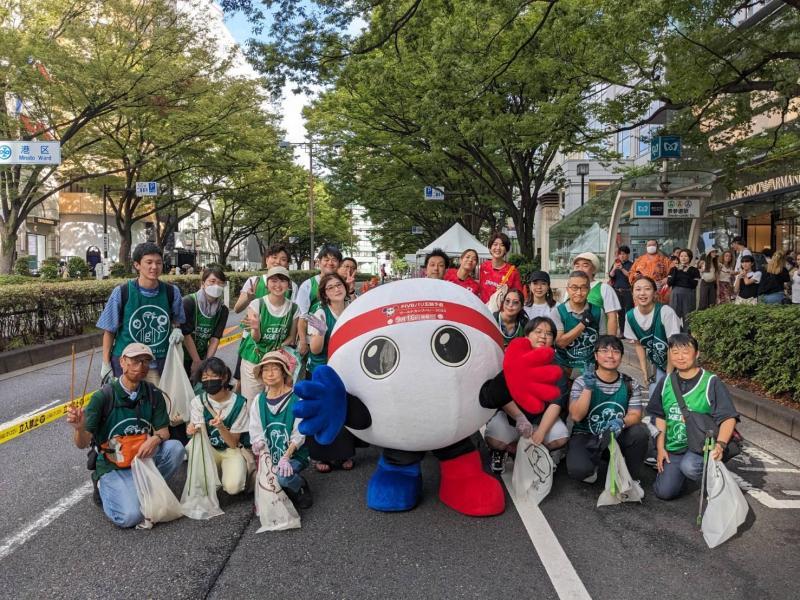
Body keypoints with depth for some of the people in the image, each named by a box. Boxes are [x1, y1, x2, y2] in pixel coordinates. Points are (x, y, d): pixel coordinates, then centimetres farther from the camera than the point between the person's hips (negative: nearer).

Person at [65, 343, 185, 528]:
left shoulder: (153, 394, -4)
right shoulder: (103, 396, -14)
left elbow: (164, 430, 0)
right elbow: (83, 443, -16)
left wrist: (155, 439, -25)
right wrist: (79, 427, -39)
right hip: (113, 466, -4)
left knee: (175, 448, -24)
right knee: (131, 516, -24)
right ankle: (104, 487, 9)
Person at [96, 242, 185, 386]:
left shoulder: (172, 292, -2)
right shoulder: (121, 293, -8)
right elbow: (109, 330, 1)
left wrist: (176, 329, -5)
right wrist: (106, 364, 1)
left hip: (160, 364, 2)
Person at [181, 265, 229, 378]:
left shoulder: (222, 310, -3)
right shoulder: (189, 302, -17)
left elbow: (215, 339, -3)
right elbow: (186, 335, -17)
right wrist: (197, 362, -14)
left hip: (202, 357, 4)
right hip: (183, 357, -4)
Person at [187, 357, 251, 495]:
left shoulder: (239, 402, -13)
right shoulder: (198, 401, -5)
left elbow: (233, 443, -12)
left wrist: (221, 426, -32)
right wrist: (192, 430, -36)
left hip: (231, 450, -2)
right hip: (209, 450, 2)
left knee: (233, 487, -28)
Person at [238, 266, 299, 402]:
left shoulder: (293, 308, -3)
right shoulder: (257, 304, -10)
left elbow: (291, 337, 7)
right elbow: (256, 338, -10)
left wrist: (277, 350, -10)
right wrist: (255, 329, -32)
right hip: (254, 361, -2)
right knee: (251, 401, 5)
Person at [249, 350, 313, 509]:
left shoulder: (296, 399, -6)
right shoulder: (259, 400, 5)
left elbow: (298, 435, -9)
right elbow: (256, 434, -1)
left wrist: (286, 457, -21)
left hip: (294, 455, -4)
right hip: (269, 456, 4)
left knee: (282, 477, -32)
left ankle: (301, 486, 2)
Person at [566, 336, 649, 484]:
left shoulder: (630, 385, 1)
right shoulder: (582, 381, -6)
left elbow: (635, 415, -8)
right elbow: (576, 416, -15)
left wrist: (622, 422, -32)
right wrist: (588, 388, -26)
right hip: (585, 436, -3)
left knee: (640, 432, -29)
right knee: (578, 470, -32)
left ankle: (631, 477, -2)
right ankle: (591, 466, 9)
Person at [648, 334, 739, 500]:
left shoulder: (711, 382, -11)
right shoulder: (666, 382, 4)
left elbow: (728, 418, -16)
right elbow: (660, 416, 11)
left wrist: (720, 444, -32)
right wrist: (660, 447, 4)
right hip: (673, 448, 4)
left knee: (689, 466, -36)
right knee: (664, 492, -9)